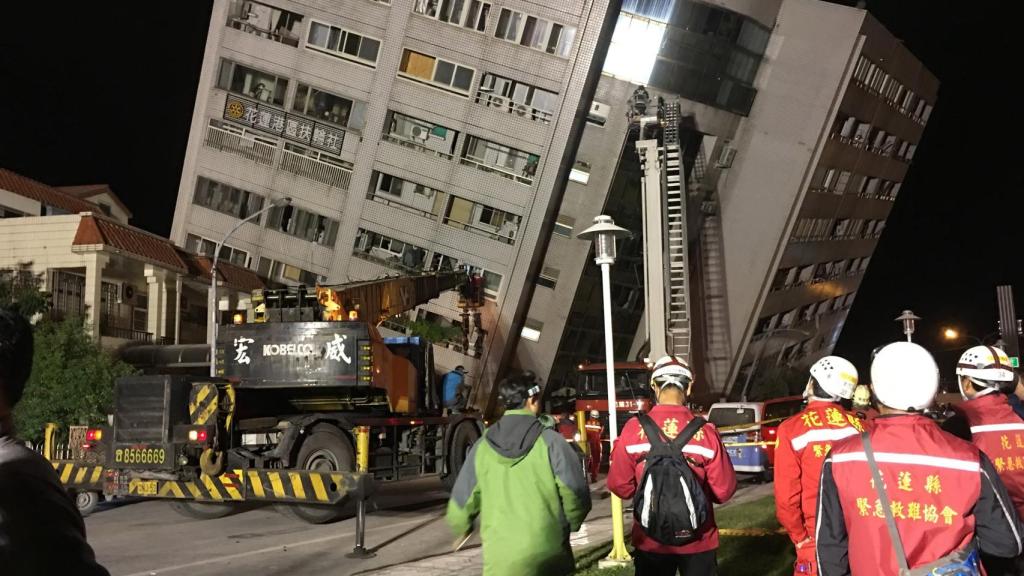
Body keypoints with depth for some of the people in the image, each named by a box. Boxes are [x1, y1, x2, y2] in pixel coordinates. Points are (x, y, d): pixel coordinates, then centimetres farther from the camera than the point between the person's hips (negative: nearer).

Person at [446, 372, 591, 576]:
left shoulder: (482, 447, 2)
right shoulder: (550, 441, -8)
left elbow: (462, 502, 9)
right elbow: (575, 494, -9)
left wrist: (463, 528, 32)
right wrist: (567, 527, 13)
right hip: (546, 555, -1)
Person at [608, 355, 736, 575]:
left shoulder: (633, 429, -14)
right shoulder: (705, 431, -15)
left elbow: (619, 485, -7)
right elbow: (723, 490, -10)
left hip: (650, 541, 1)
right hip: (698, 541, 0)